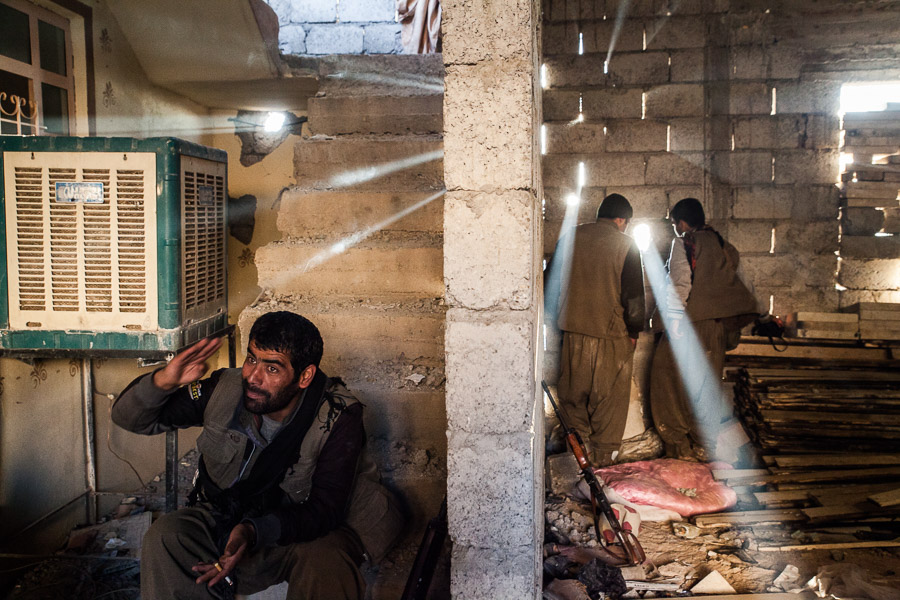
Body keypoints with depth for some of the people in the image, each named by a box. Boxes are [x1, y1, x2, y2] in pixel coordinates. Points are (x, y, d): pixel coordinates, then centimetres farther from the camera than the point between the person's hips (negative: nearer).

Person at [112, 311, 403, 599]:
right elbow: (129, 417, -3)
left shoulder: (339, 419, -22)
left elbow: (325, 510, -26)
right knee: (165, 537, -25)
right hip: (223, 518, 4)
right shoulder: (225, 389, -12)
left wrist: (255, 531, -43)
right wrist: (163, 381, -26)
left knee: (324, 562, -36)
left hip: (300, 530, -3)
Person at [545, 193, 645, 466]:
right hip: (611, 332, -3)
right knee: (610, 395, 9)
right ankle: (602, 452, 14)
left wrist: (557, 321, 17)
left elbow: (552, 283, 10)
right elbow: (634, 294, -6)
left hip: (572, 329, 3)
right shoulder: (626, 245, -5)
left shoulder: (570, 238, 6)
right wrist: (633, 331, 6)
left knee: (573, 392, 14)